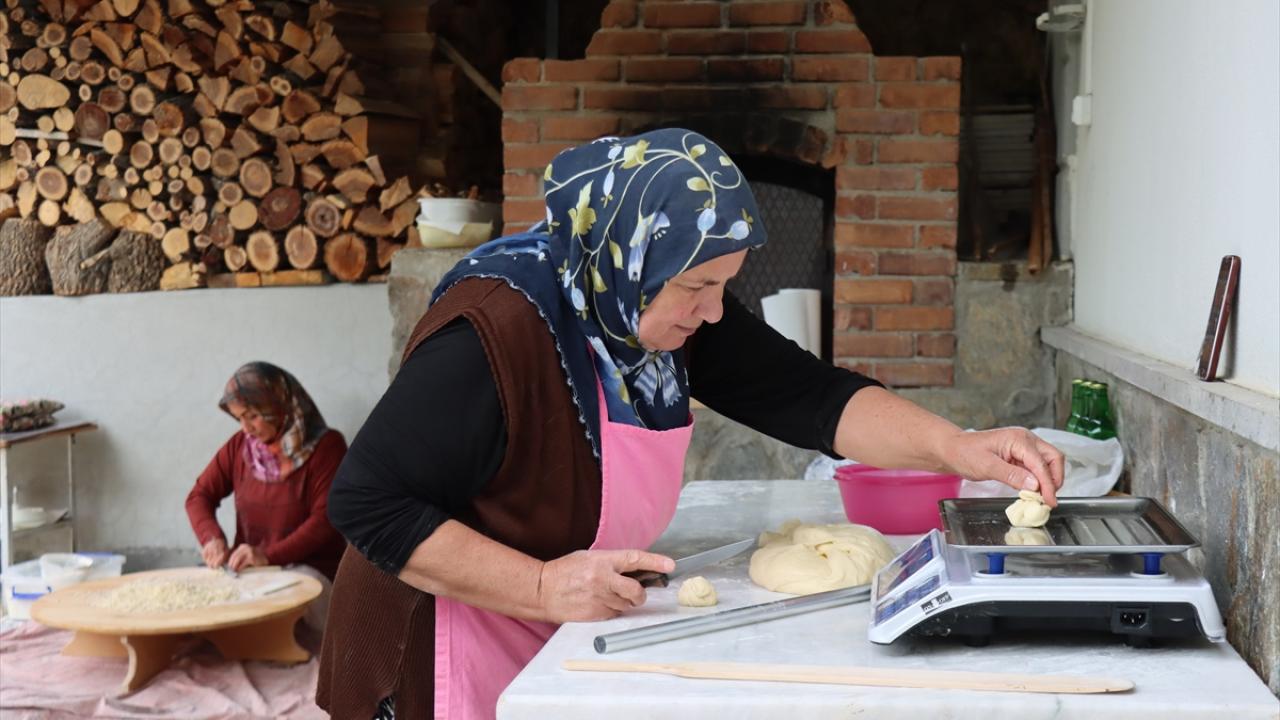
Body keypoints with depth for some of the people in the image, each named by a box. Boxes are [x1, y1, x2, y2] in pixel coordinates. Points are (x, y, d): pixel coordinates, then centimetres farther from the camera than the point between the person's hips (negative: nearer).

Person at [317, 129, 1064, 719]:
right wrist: (542, 586, -33)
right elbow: (369, 502, -27)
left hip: (570, 649, 8)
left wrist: (957, 448, -19)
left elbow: (807, 394, -5)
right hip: (453, 658, -8)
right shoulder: (494, 331, -30)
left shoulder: (666, 305, -6)